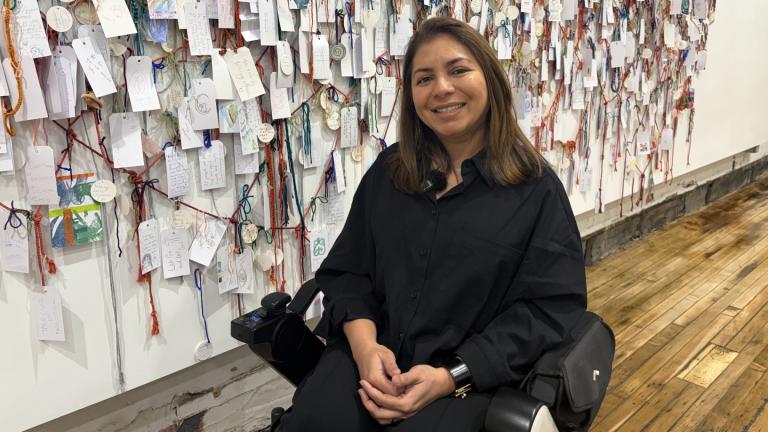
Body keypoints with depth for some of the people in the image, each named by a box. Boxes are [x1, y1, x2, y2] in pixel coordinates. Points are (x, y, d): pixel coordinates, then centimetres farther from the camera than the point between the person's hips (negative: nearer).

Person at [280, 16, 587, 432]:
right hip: (372, 356, 2)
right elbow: (346, 271, 9)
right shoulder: (387, 172, 9)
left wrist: (452, 377, -16)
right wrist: (365, 346, -11)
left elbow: (548, 308, -6)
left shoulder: (536, 186, -2)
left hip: (472, 374, -2)